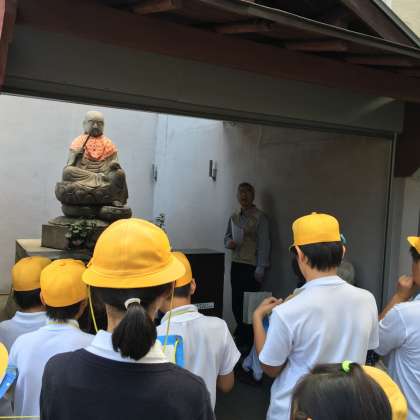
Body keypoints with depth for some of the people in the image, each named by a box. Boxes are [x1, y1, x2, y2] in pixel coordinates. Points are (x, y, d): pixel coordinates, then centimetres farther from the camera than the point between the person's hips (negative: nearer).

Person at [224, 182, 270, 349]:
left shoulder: (259, 217, -8)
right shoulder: (234, 217, 12)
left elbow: (264, 244, -11)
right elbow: (227, 236, 22)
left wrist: (260, 270, -14)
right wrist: (229, 242, -2)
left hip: (252, 267, -6)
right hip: (236, 265, 6)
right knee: (236, 303, 11)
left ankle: (249, 341, 14)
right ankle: (241, 334, 30)